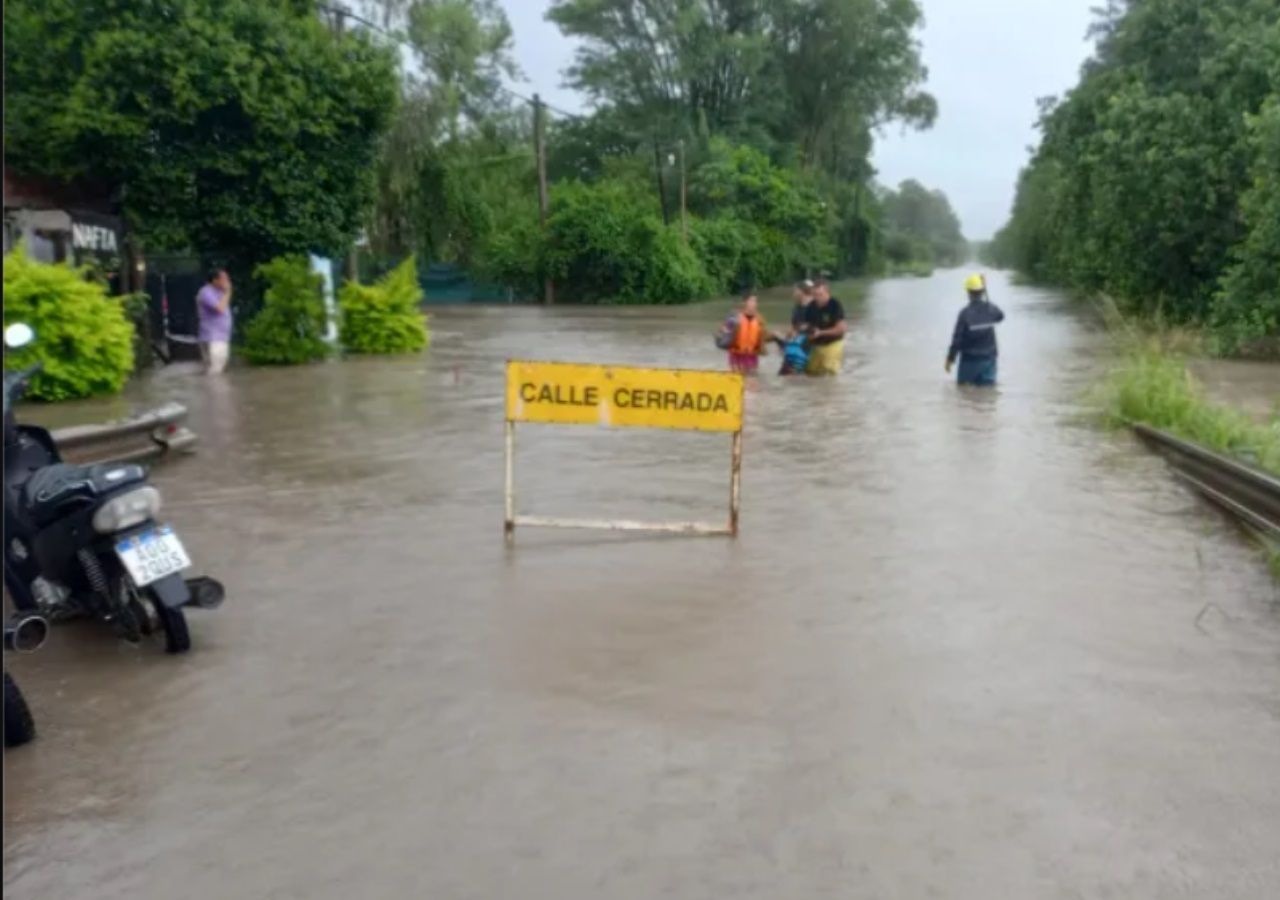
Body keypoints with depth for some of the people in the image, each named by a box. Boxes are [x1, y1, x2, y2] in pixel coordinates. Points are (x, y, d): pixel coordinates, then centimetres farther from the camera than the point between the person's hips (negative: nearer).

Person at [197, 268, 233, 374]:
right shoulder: (206, 292, -11)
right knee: (214, 371, -14)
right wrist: (227, 293, -14)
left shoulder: (218, 293, 18)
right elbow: (220, 309, -23)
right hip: (212, 341, -10)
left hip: (222, 339, 10)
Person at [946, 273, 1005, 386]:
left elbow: (957, 338, -16)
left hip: (970, 360, -4)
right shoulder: (991, 309, -5)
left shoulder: (965, 313, -17)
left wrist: (950, 358, -5)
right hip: (988, 358, 4)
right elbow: (1000, 317, 21)